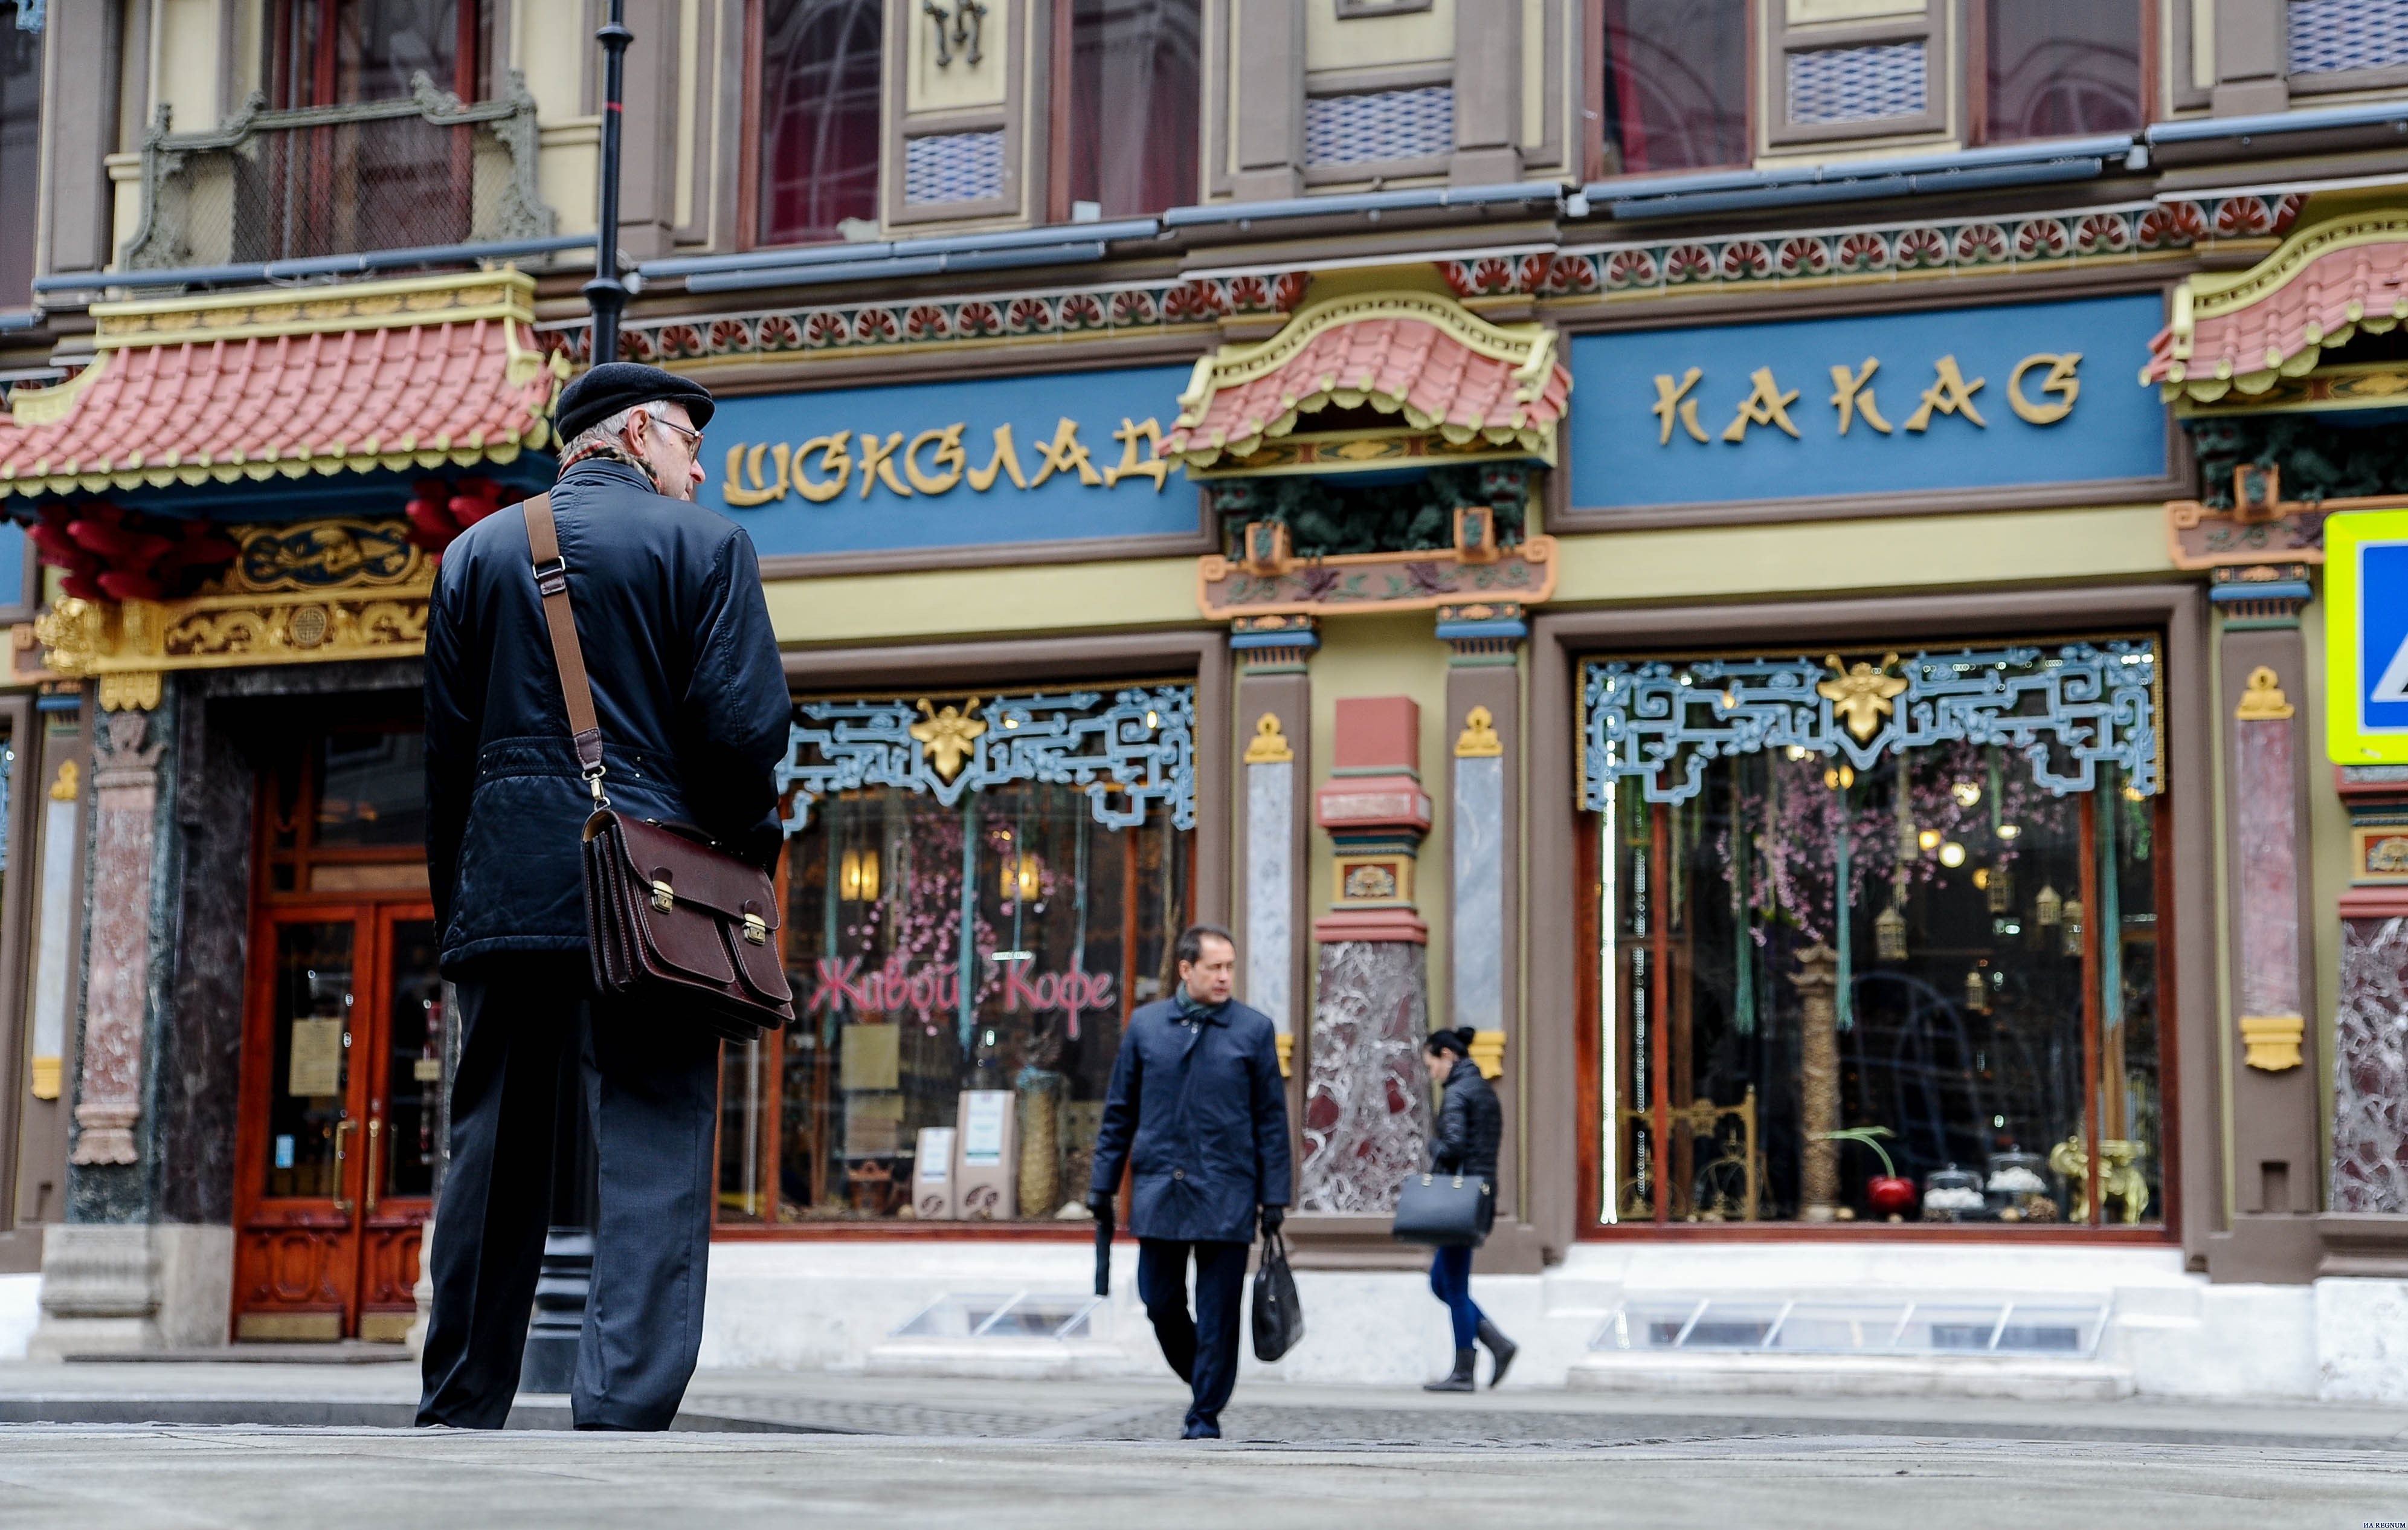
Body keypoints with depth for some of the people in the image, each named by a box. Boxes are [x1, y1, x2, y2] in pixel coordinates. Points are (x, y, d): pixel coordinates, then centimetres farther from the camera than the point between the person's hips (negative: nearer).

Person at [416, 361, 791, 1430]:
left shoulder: (478, 552, 13)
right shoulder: (704, 543, 1)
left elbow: (446, 749, 11)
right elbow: (743, 723, -8)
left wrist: (456, 904, 16)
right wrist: (740, 859, 7)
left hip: (504, 891, 5)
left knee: (494, 1161, 11)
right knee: (653, 1157, -4)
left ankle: (458, 1416, 16)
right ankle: (622, 1415, -13)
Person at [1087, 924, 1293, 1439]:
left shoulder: (1254, 1029, 3)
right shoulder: (1145, 1025, 7)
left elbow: (1272, 1120, 4)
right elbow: (1120, 1111, 12)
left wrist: (1274, 1197, 0)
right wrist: (1102, 1184, 8)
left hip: (1226, 1196, -2)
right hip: (1159, 1192, 2)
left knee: (1218, 1314, -1)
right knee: (1160, 1301, 5)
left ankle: (1206, 1417, 8)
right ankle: (1200, 1379, 29)